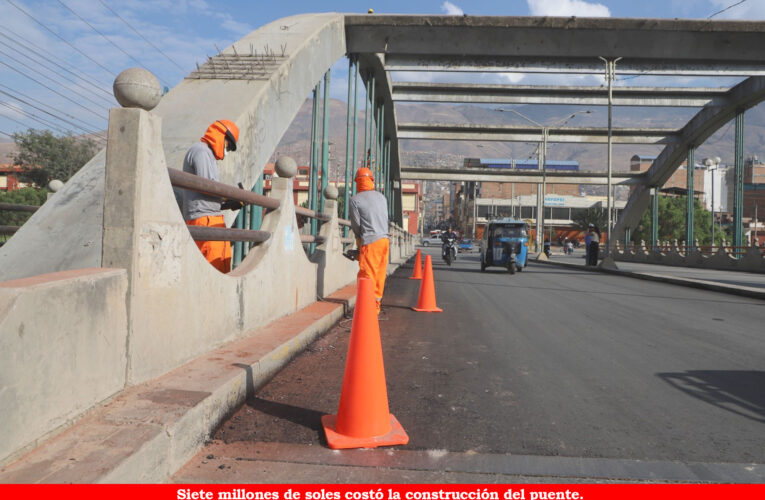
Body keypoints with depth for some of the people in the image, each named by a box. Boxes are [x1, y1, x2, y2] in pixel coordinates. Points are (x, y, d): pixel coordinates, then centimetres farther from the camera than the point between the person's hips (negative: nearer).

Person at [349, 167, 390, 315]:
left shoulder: (355, 200, -4)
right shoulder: (381, 196, 12)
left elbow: (356, 224, -3)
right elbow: (385, 218, 15)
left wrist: (359, 238, 17)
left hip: (370, 242, -6)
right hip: (384, 239, 6)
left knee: (367, 275, -4)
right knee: (380, 274, 11)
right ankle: (376, 305, 18)